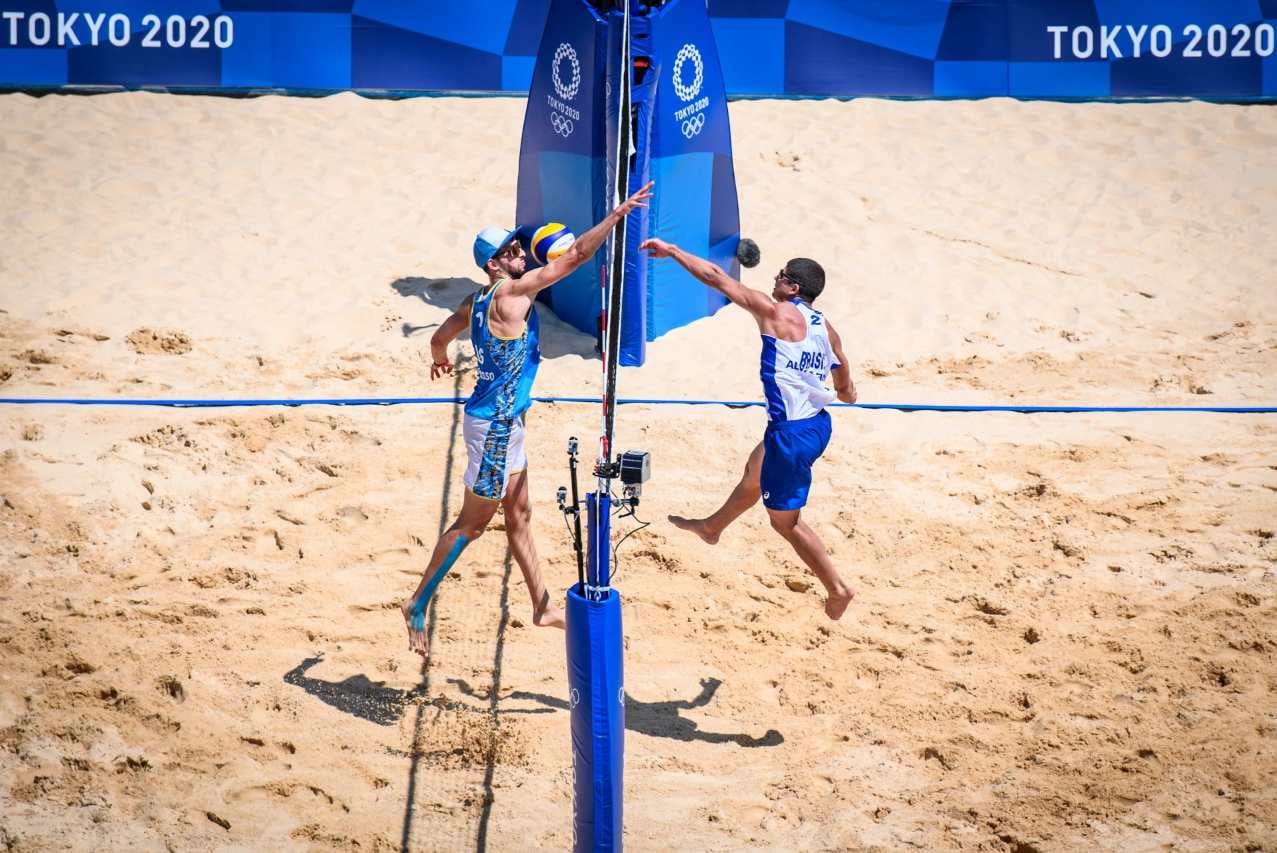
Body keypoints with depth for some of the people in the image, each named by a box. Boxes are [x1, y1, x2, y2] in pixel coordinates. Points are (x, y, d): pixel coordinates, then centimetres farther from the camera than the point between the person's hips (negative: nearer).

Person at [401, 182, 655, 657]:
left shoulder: (478, 301, 4)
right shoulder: (512, 293, -20)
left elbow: (440, 337, 18)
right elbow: (575, 256, -22)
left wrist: (440, 361, 41)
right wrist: (619, 213, -18)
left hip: (504, 422, 9)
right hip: (494, 426, -9)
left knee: (519, 517, 16)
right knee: (472, 524, 1)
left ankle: (543, 608, 25)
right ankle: (418, 604, 9)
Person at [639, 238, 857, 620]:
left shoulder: (775, 312, -16)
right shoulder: (826, 329, 3)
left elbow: (716, 277, -12)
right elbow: (847, 392, 10)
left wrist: (672, 251, -3)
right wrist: (843, 391, 36)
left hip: (792, 434, -9)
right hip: (817, 424, 9)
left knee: (785, 519, 6)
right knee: (754, 474, 33)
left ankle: (837, 589, 11)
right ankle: (713, 526, 59)